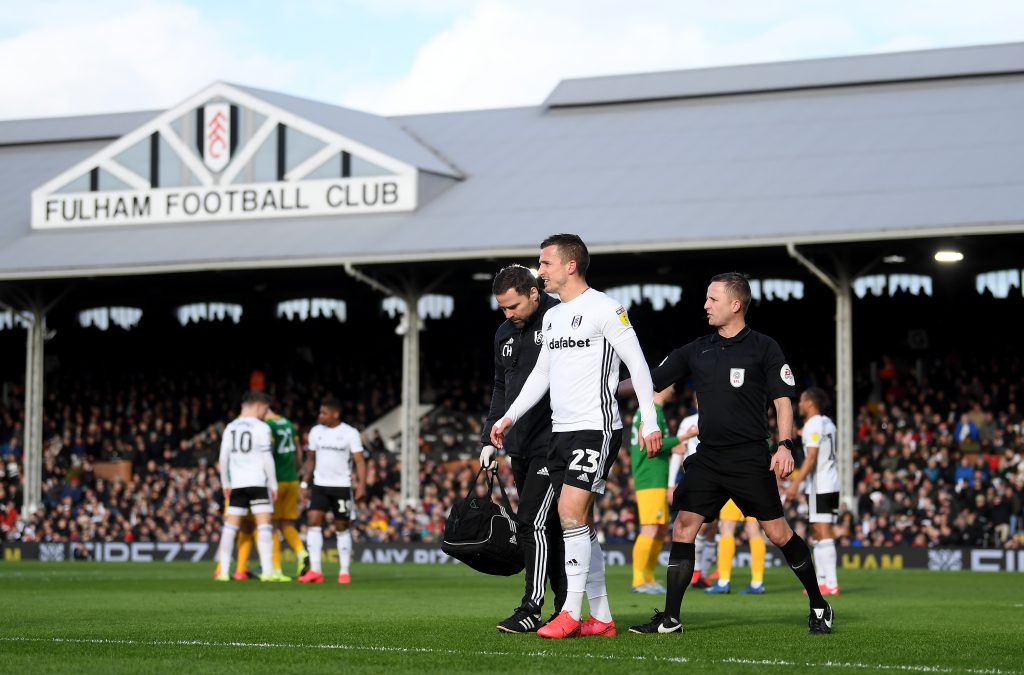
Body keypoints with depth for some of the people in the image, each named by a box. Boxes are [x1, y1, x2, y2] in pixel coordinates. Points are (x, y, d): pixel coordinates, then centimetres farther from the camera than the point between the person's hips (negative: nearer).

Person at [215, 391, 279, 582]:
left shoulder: (230, 428, 10)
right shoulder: (261, 428, -5)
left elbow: (223, 458, 10)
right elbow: (267, 459, -8)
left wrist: (226, 484, 19)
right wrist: (274, 485, -2)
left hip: (237, 484, 5)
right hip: (258, 482, -5)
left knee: (230, 527, 8)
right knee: (264, 526, -6)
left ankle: (223, 571, 6)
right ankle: (266, 572, -14)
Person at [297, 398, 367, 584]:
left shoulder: (350, 434, -5)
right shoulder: (316, 432, 7)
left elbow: (359, 461, -9)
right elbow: (311, 459, 15)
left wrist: (361, 485, -20)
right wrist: (304, 483, 9)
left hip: (342, 486, -3)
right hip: (320, 485, 3)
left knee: (342, 527, 2)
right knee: (313, 522, -11)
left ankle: (345, 571, 12)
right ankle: (315, 571, -12)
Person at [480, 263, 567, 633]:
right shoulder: (505, 333, 15)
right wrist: (490, 439, 16)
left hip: (552, 445, -8)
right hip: (519, 447, 8)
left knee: (533, 522, -13)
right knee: (548, 526, 9)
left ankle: (532, 609, -11)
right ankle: (566, 606, 14)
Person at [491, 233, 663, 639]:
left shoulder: (604, 309, -8)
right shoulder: (552, 317, 17)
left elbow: (638, 365, -9)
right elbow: (541, 373, 24)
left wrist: (650, 421, -15)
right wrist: (509, 418, 17)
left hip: (596, 427, -9)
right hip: (561, 431, 9)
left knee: (571, 514, -16)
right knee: (580, 525, 7)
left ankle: (571, 613, -11)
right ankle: (601, 618, 12)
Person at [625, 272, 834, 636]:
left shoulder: (763, 348, 0)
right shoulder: (696, 351, 12)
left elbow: (782, 399, -2)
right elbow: (650, 380, 13)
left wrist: (784, 446, -13)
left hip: (751, 459, -4)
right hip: (707, 457, 4)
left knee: (778, 533, -3)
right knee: (683, 526, -6)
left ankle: (819, 606, 14)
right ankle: (670, 619, -2)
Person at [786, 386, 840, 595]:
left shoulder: (813, 424, -11)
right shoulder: (828, 423, 16)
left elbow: (811, 458, -18)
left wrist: (795, 484, -20)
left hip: (819, 487, -9)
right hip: (832, 484, 9)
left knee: (823, 533, -11)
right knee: (818, 533, 13)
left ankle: (831, 584, -14)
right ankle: (822, 581, 14)